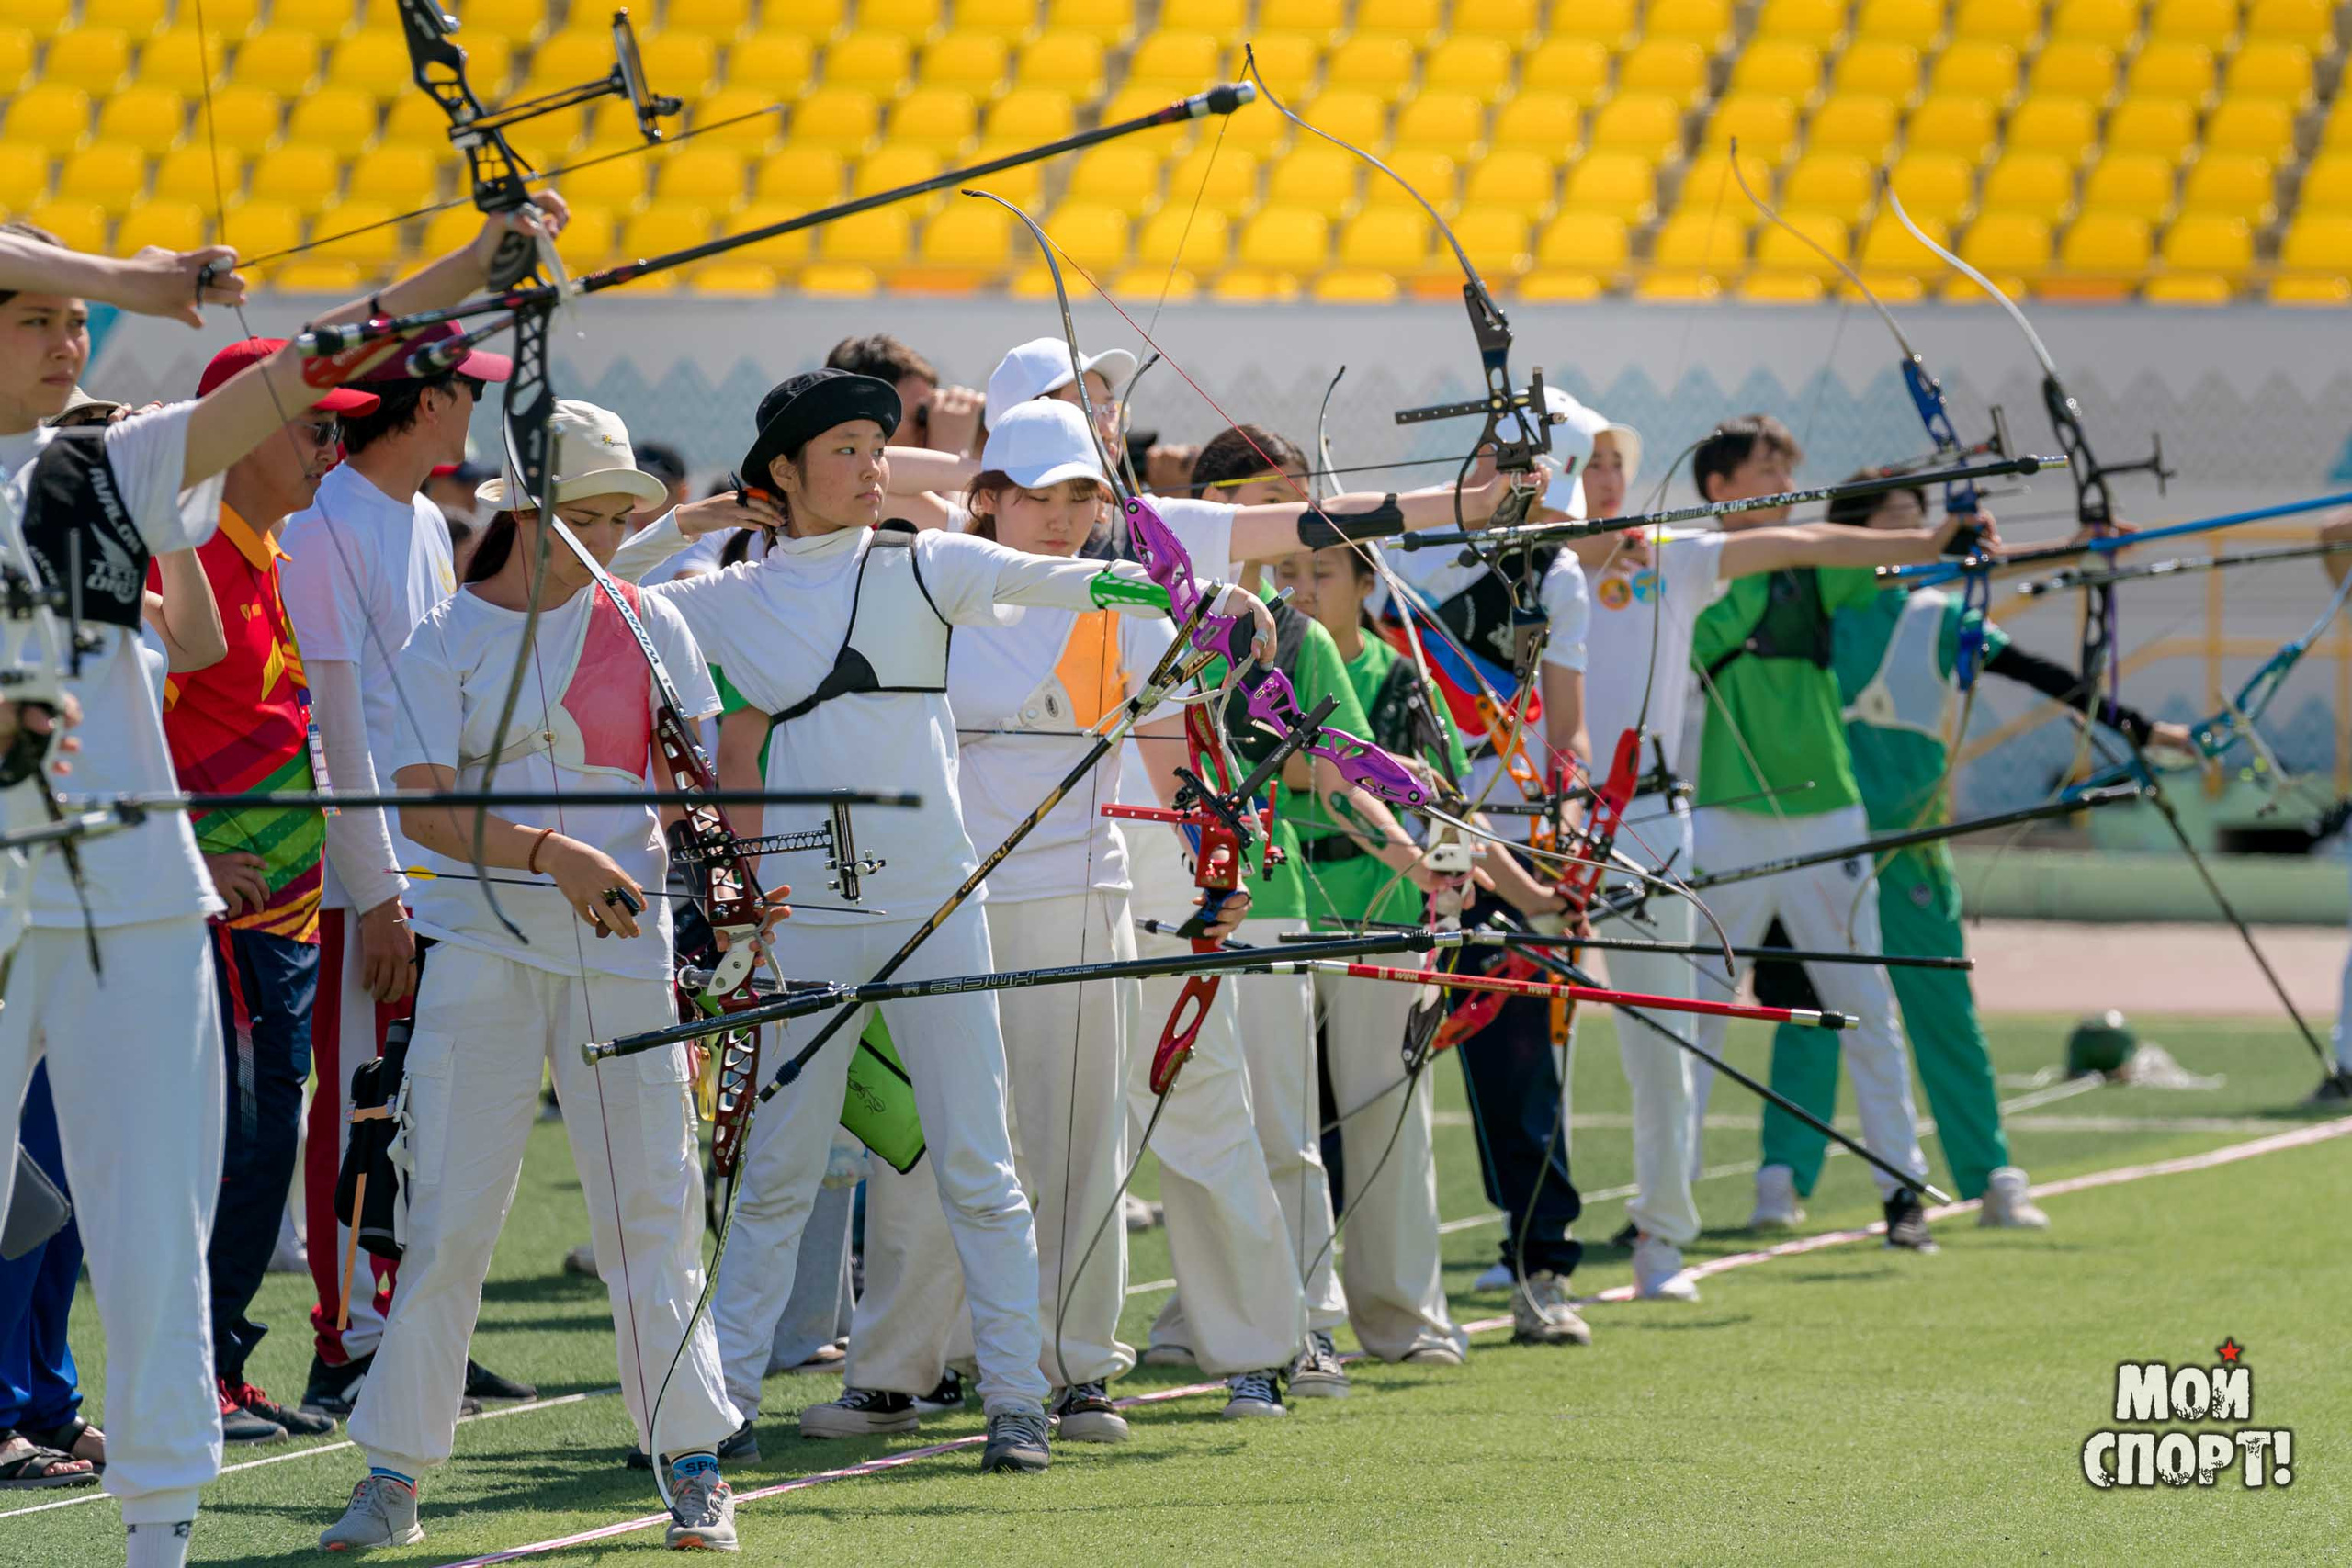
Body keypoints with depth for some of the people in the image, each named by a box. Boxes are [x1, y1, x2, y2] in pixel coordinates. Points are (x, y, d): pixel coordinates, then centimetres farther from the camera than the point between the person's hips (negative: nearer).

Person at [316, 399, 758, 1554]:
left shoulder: (646, 625, 7)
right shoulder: (447, 642, 0)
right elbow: (422, 808, -9)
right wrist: (550, 853, -22)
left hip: (622, 945, 1)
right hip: (481, 949, -1)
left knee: (650, 1209, 1)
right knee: (447, 1218, -2)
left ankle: (693, 1469, 7)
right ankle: (393, 1475, 4)